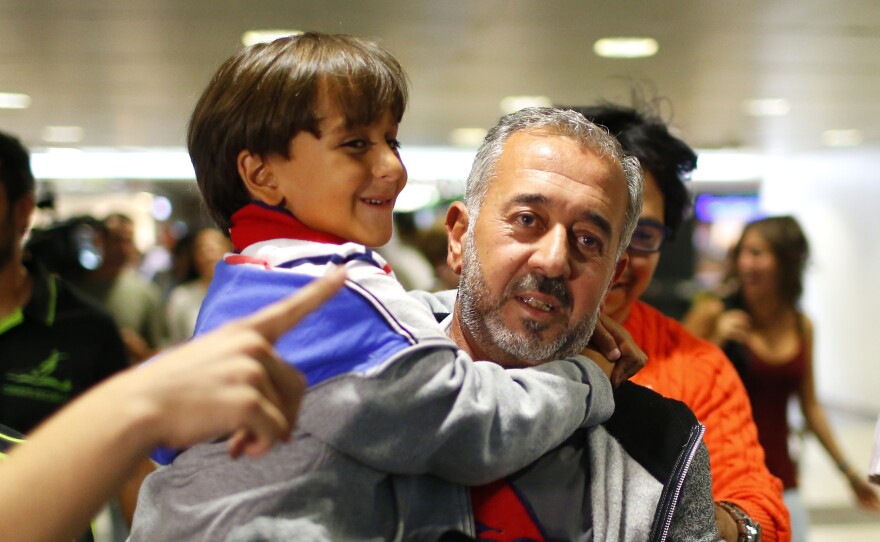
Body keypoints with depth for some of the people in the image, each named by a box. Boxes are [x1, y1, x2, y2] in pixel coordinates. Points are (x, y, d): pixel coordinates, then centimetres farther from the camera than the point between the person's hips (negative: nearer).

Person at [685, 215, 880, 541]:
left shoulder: (802, 327, 7)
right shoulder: (712, 314, -6)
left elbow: (809, 405, 17)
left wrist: (849, 472, 20)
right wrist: (715, 342, -18)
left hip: (780, 481, 4)